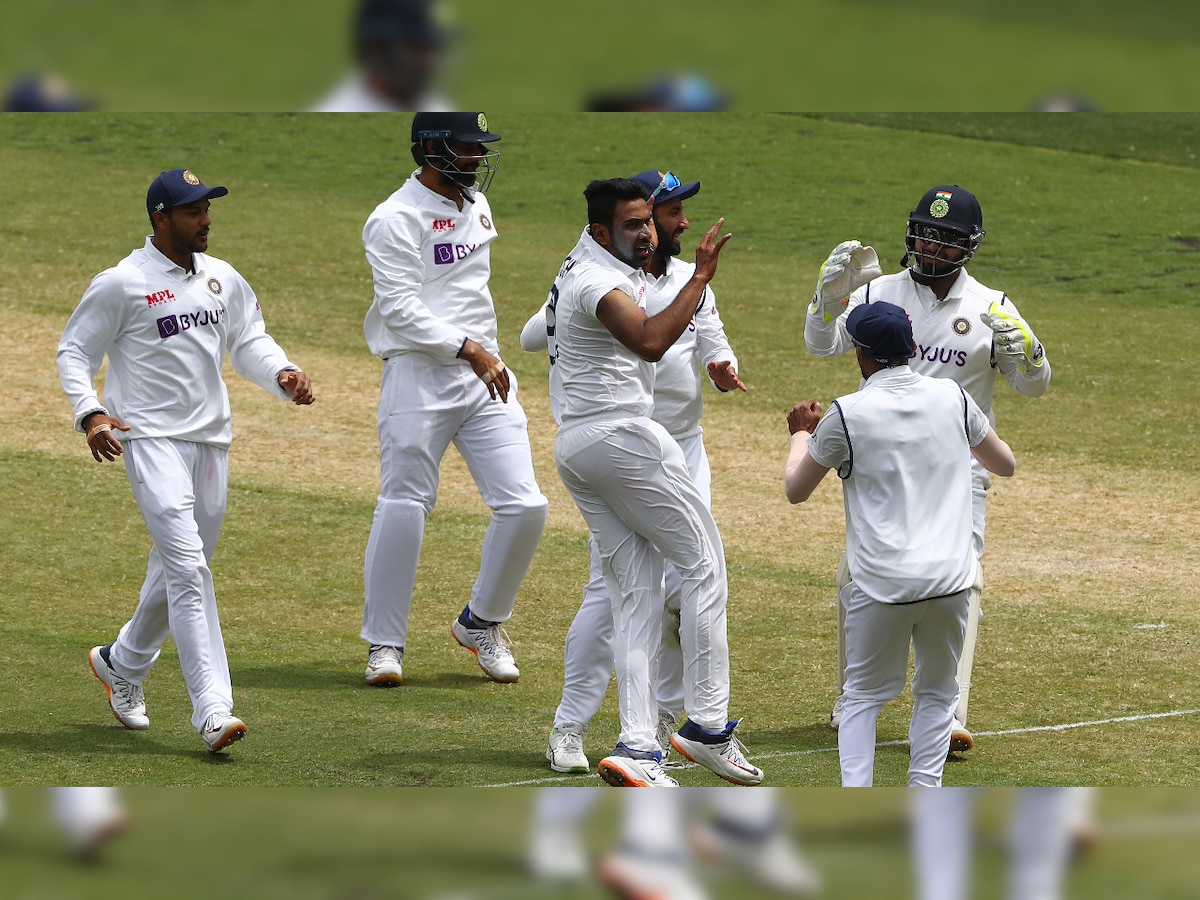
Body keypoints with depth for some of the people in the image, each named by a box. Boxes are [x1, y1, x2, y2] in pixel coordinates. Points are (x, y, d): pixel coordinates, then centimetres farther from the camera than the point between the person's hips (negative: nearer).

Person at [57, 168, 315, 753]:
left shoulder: (223, 280, 11)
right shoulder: (121, 284, -7)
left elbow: (249, 341, 15)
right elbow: (74, 351, -3)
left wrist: (283, 374, -6)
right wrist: (90, 413, -19)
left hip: (210, 440, 7)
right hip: (150, 438, -7)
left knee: (180, 569, 14)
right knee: (187, 566, -17)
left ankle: (122, 664, 39)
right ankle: (212, 710, -22)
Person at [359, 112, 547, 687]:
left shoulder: (476, 206, 15)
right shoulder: (397, 220, -10)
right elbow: (401, 309, -18)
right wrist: (467, 349, -25)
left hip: (484, 376, 7)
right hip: (419, 375, -7)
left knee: (523, 506, -2)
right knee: (404, 508, -7)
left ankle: (481, 624, 16)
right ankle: (385, 644, 4)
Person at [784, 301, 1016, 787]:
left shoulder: (846, 415, -4)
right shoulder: (953, 398, 4)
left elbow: (796, 489, 9)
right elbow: (1005, 463, 20)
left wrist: (801, 433, 27)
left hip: (880, 585, -2)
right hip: (950, 578, 2)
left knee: (864, 694, 12)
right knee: (936, 692, 18)